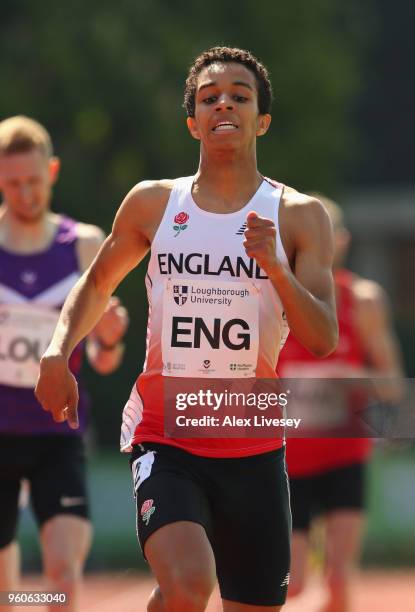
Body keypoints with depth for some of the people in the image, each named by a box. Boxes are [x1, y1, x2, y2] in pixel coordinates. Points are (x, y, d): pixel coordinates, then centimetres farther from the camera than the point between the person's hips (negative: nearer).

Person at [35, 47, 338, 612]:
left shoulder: (298, 216, 2)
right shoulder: (153, 203, 5)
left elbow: (322, 341, -6)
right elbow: (97, 285, 22)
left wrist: (275, 268, -22)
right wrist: (57, 354, 4)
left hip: (253, 449, 1)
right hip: (165, 442, -1)